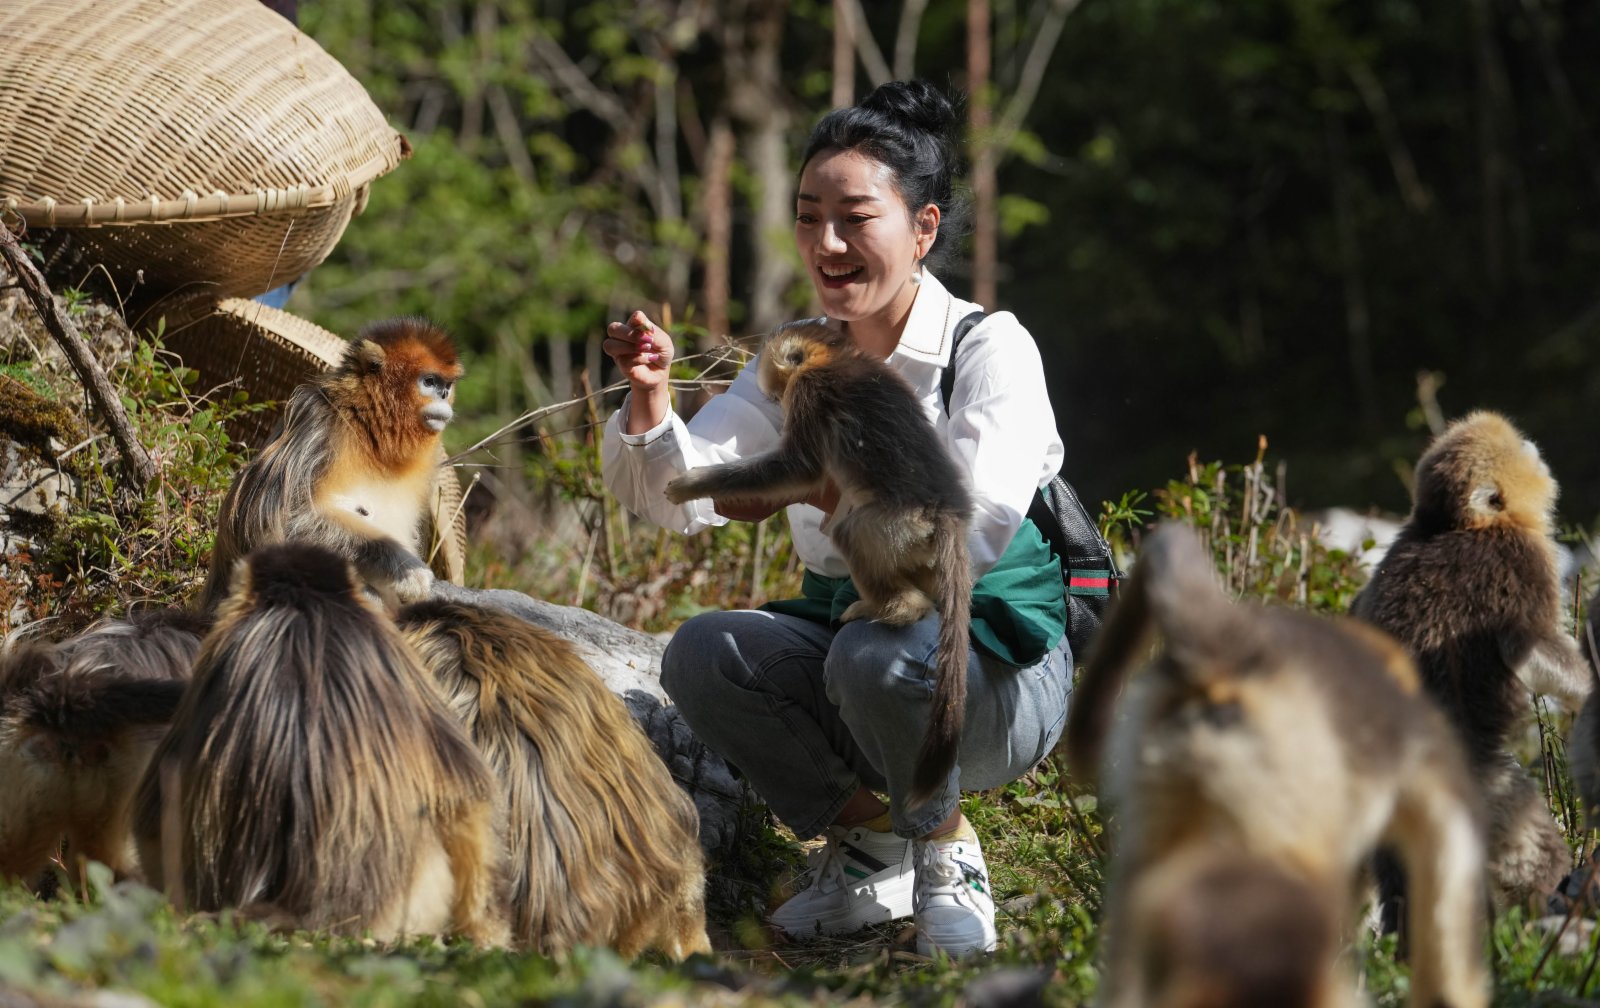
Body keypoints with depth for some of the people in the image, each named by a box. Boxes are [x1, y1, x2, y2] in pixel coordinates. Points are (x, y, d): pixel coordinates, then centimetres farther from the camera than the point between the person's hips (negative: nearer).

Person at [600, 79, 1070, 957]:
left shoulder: (990, 351, -11)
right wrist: (649, 397, -23)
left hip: (994, 662, -5)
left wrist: (815, 487, -39)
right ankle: (869, 844, 0)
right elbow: (674, 498, -2)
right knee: (700, 655, -23)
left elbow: (978, 532, -28)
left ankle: (946, 849, -7)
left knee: (878, 652, -37)